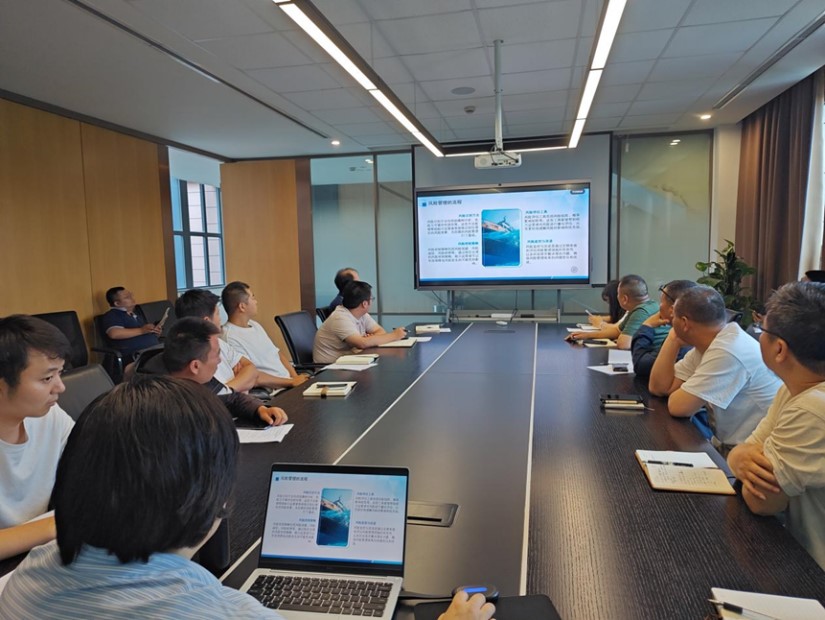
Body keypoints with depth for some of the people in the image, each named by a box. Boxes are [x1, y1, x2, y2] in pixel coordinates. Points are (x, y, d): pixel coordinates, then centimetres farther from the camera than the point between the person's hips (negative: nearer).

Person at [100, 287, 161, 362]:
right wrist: (141, 330, -18)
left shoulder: (135, 313, 28)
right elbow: (114, 334, -16)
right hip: (136, 355, -8)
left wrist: (155, 331, 8)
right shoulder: (112, 316, 4)